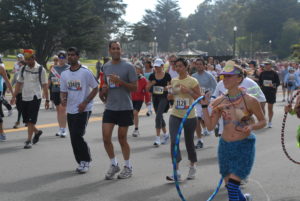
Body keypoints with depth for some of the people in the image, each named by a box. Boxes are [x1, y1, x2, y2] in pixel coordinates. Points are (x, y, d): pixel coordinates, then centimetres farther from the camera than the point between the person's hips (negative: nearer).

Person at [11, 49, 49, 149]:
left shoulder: (40, 69, -5)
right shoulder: (23, 69, 7)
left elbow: (44, 85, -3)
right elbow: (19, 83, 12)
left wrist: (47, 100, -4)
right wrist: (14, 96, 6)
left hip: (35, 97, -5)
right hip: (25, 98, 5)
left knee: (31, 120, -6)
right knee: (26, 120, 10)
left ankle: (29, 140, 1)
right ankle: (37, 132, 34)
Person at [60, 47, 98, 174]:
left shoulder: (85, 72, -8)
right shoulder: (64, 74, 8)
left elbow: (95, 88, -3)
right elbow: (63, 91, 13)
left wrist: (85, 102, -13)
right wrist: (63, 99, -11)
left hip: (83, 110, -6)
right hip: (70, 110, 6)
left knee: (77, 136, -15)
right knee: (74, 138, 7)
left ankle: (86, 161, 2)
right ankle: (81, 162, 20)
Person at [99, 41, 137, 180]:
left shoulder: (128, 67, -6)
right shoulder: (105, 67, 9)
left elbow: (135, 87, -8)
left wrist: (120, 81, -20)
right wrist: (103, 91, 0)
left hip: (124, 108, -4)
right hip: (110, 108, 4)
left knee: (122, 138, 4)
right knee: (106, 138, -2)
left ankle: (128, 167, 21)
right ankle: (114, 164, 18)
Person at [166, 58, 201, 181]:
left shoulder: (192, 81, -7)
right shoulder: (173, 81, 7)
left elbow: (199, 98, -8)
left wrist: (188, 91, -21)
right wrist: (170, 95, -1)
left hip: (189, 116, -3)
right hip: (175, 115, 3)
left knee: (189, 142, 10)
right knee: (174, 141, -12)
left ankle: (192, 166, 32)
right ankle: (176, 171, -13)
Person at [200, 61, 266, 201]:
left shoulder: (250, 101, -12)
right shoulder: (220, 102, -1)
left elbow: (263, 121, -1)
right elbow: (210, 126, -1)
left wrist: (251, 127, -21)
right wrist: (205, 106, -9)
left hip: (244, 147, -5)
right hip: (225, 146, 5)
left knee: (233, 185, -10)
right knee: (229, 185, 13)